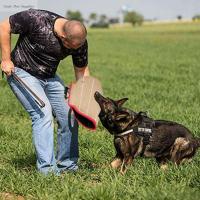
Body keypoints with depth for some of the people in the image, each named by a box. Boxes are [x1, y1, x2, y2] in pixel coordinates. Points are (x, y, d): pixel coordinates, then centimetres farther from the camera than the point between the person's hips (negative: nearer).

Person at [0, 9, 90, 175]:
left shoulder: (80, 41, -14)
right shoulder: (36, 19, -29)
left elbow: (82, 70, -1)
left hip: (49, 77, 6)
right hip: (22, 74, -5)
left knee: (70, 116, -1)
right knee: (43, 113, -22)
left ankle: (67, 165, 15)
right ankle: (47, 168, -20)